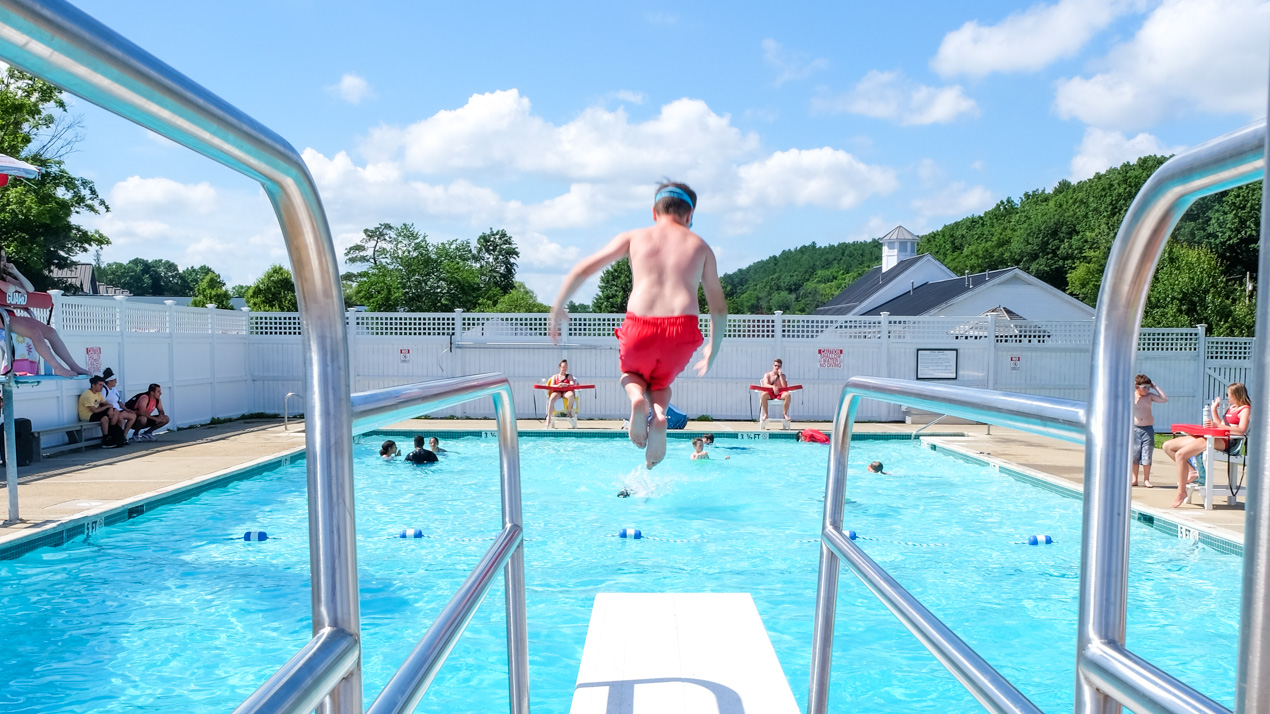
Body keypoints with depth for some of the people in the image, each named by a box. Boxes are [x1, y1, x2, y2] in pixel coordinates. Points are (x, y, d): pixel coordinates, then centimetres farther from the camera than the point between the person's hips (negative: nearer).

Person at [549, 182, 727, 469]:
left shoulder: (634, 237, 17)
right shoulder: (700, 246, 19)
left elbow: (583, 269, 11)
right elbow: (719, 309, 18)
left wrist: (557, 308, 21)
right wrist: (712, 351, 30)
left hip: (640, 327, 0)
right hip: (682, 330, 1)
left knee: (630, 372, 33)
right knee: (661, 381, 30)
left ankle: (637, 397, -4)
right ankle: (660, 415, -5)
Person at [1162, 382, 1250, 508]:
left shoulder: (1245, 409, -1)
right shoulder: (1231, 409, 27)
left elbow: (1241, 430, -18)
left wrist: (1217, 426, -23)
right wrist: (1213, 410, 30)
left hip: (1224, 441, -10)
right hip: (1209, 437, 10)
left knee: (1180, 454, -29)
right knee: (1167, 446, 2)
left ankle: (1181, 492, -20)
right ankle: (1192, 472, 8)